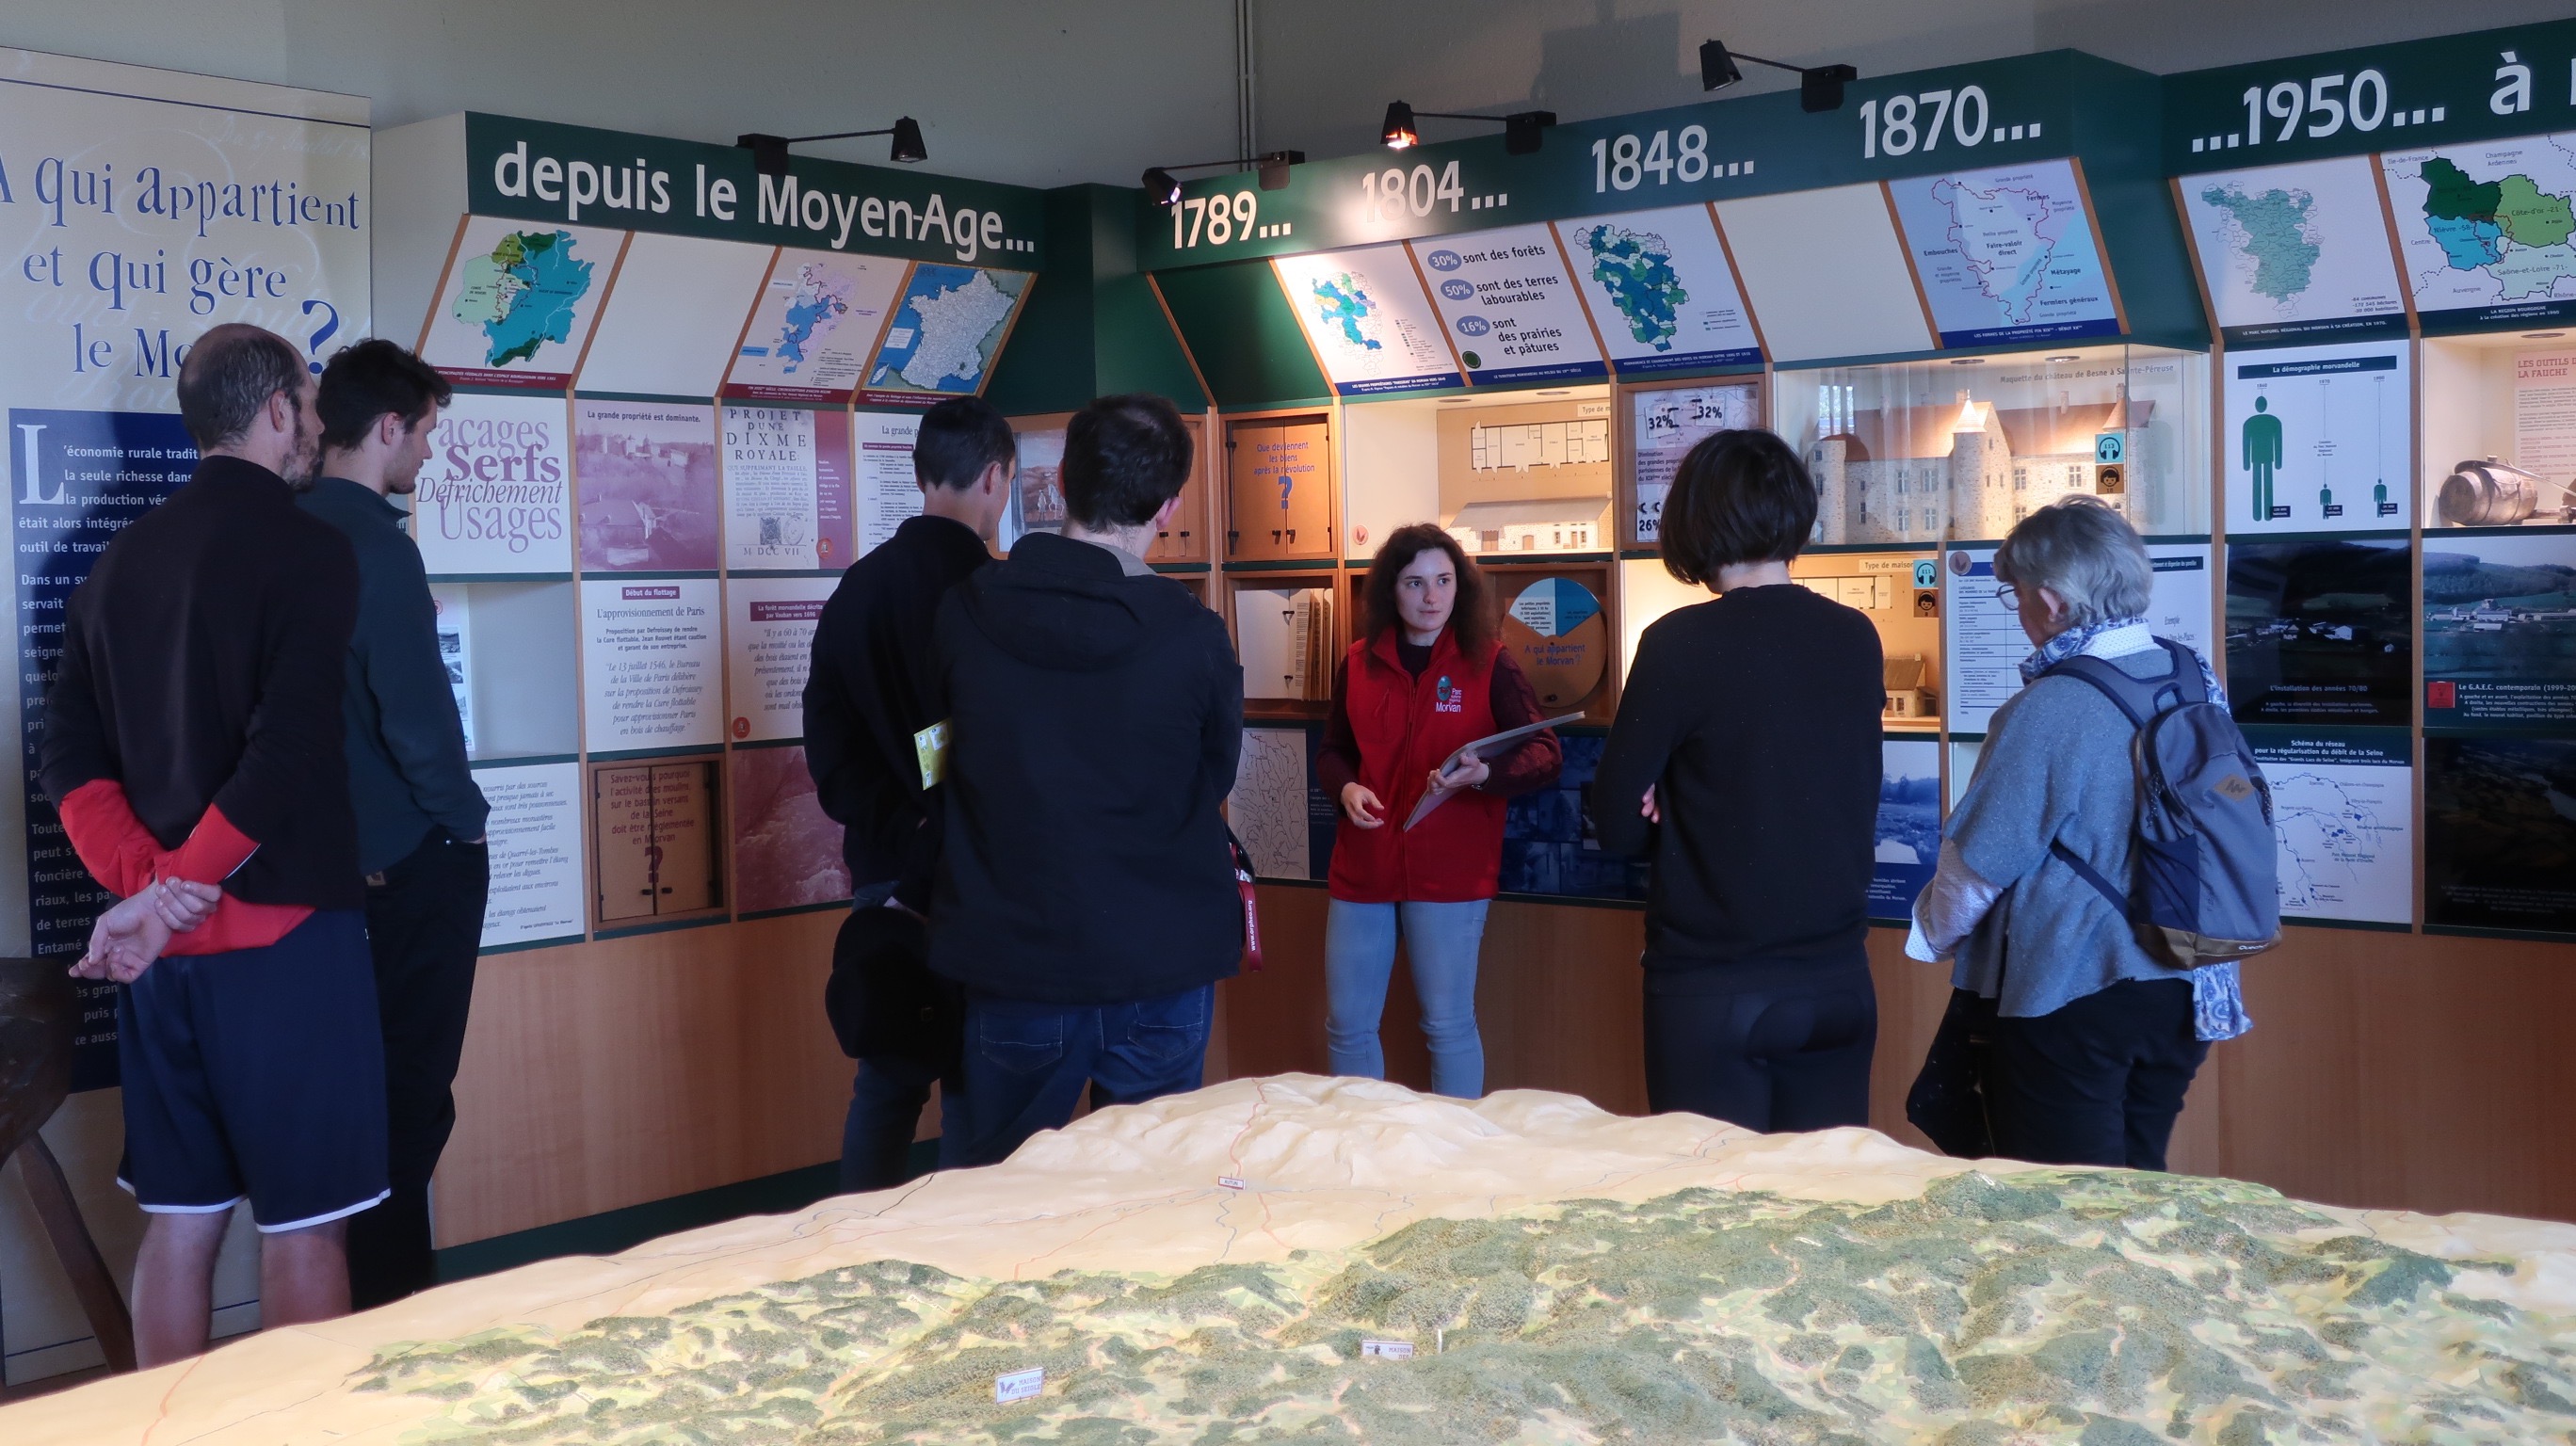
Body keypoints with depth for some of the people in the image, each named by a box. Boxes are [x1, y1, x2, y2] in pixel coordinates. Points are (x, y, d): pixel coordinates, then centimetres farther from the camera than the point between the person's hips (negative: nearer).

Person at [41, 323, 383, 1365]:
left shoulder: (124, 559, 11)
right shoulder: (306, 549, -11)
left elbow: (69, 753, 7)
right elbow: (289, 756, -21)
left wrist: (144, 877, -4)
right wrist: (171, 892, -14)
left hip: (164, 940, 7)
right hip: (282, 930, -7)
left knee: (180, 1217, 14)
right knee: (302, 1223, 2)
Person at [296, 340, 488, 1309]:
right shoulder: (374, 541, -18)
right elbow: (415, 707, -21)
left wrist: (340, 816, 17)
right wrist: (466, 819, -6)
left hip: (341, 850, 8)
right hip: (415, 856, -8)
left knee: (367, 1074, 16)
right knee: (413, 1084, 1)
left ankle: (374, 1284, 26)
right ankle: (390, 1294, 8)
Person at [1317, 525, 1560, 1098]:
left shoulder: (1489, 663, -5)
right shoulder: (1358, 663, 5)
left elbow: (1546, 754, -9)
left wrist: (1484, 774, -28)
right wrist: (1345, 789, -6)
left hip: (1451, 873, -4)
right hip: (1362, 869, 4)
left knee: (1449, 1026, 5)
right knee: (1347, 1024, 9)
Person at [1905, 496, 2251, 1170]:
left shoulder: (2044, 712, -21)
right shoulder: (2199, 682, 0)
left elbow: (1978, 863, -13)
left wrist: (1934, 936, 7)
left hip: (2069, 998, -7)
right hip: (2185, 993, 7)